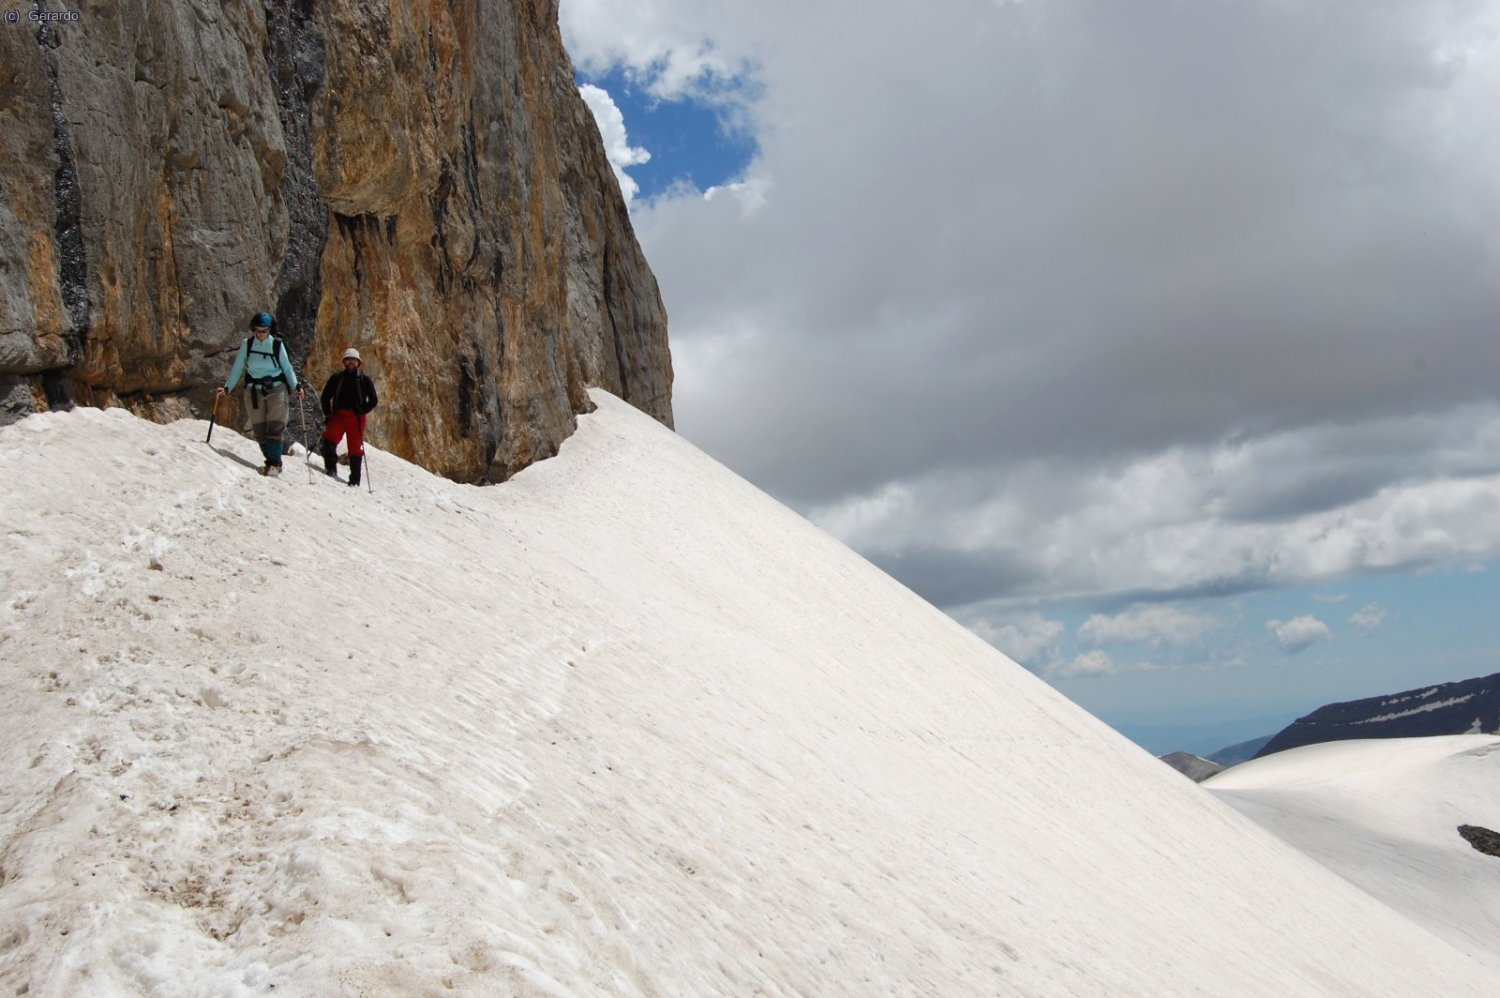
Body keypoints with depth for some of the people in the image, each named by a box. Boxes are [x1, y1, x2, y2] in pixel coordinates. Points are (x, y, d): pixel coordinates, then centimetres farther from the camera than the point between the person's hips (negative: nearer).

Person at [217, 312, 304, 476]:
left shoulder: (277, 344, -1)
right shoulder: (247, 344, 3)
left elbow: (287, 368, 5)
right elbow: (237, 368, 7)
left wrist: (296, 386, -6)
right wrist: (227, 388, 0)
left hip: (276, 388, -2)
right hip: (254, 390, 2)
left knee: (274, 427, -13)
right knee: (259, 429, 0)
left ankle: (275, 463, -8)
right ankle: (270, 461, 10)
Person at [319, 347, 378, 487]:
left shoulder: (364, 379, 6)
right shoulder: (337, 377, 10)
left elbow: (374, 401, 8)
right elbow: (326, 396, 16)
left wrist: (361, 412, -4)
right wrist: (327, 414, 7)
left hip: (356, 418, -1)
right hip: (338, 415, 1)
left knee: (355, 448, 1)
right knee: (329, 440, -22)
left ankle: (354, 480, 7)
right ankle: (331, 468, -8)